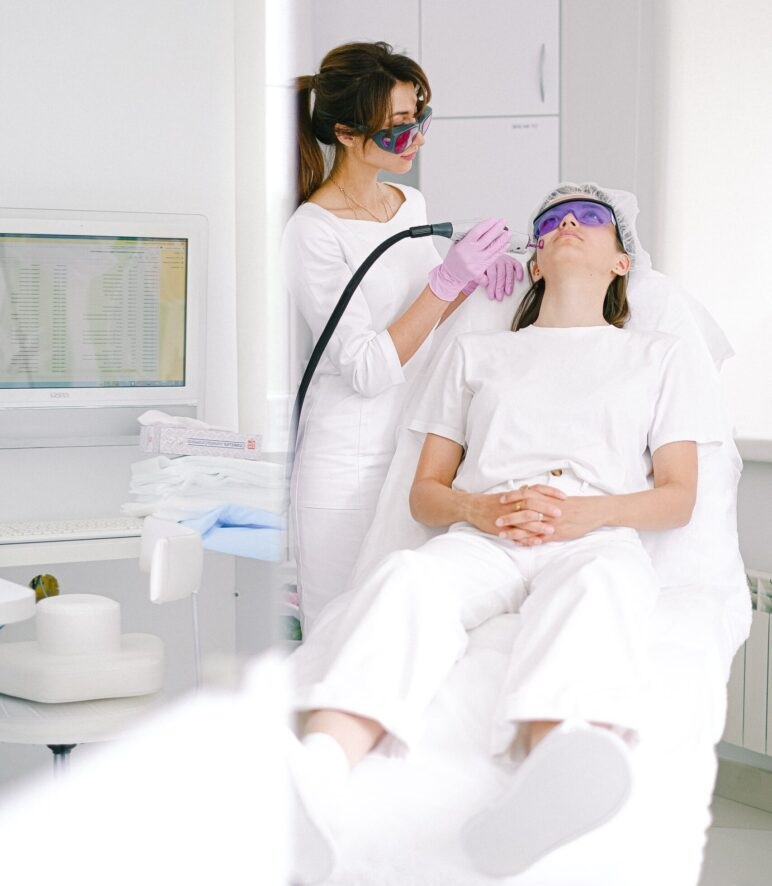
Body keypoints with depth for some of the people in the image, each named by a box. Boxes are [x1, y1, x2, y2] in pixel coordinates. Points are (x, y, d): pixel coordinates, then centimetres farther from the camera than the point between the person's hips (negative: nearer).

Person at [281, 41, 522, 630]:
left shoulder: (411, 204, 9)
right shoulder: (314, 232, -13)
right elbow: (368, 370, -18)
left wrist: (475, 274, 2)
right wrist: (449, 279, -21)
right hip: (350, 466, -6)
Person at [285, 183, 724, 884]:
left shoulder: (660, 356, 28)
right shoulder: (476, 353, 32)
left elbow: (678, 497, 15)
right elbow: (425, 492, 22)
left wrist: (582, 512, -7)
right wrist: (483, 508, -3)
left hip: (597, 536, -1)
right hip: (481, 536, 2)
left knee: (601, 583, -42)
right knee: (411, 577, -37)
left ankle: (554, 789, -75)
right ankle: (311, 786, -66)